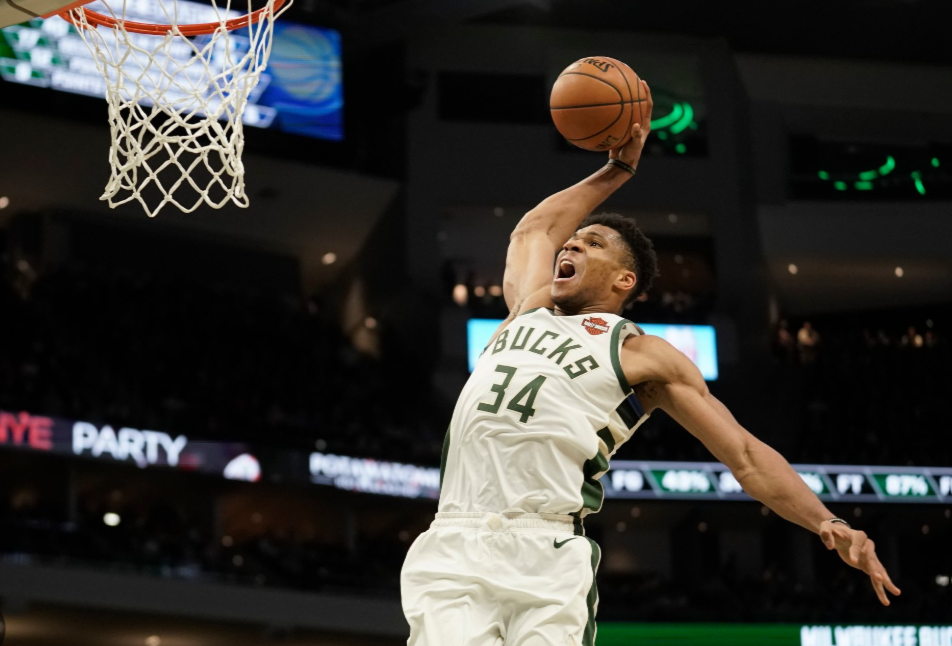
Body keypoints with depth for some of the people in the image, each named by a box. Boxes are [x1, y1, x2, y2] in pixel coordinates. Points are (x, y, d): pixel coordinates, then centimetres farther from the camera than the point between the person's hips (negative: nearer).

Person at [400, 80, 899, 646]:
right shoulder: (528, 312, 26)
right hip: (453, 550, 3)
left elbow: (748, 457, 10)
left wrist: (828, 524, -2)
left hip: (545, 556, -3)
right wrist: (619, 170, 50)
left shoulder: (641, 354, 14)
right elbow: (537, 228, 46)